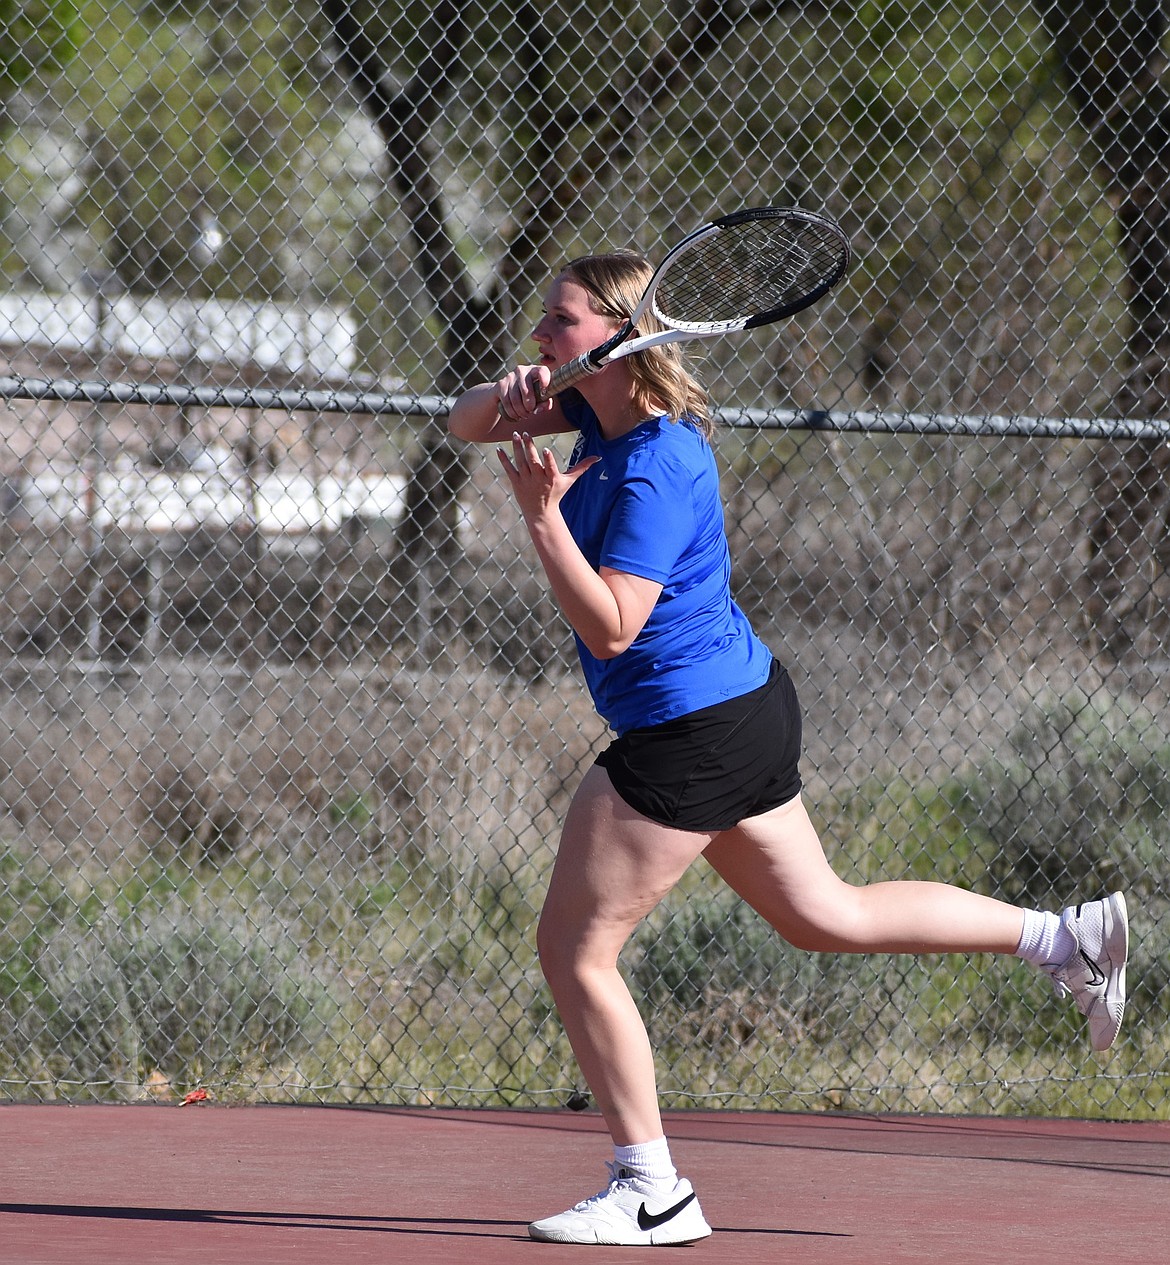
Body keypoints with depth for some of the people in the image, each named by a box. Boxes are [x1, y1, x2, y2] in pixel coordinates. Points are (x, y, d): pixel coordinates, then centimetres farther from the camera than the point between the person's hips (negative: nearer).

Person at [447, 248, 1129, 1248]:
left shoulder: (655, 473, -23)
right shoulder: (601, 409, 4)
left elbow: (610, 628, -27)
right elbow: (466, 424, 10)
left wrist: (542, 512, -29)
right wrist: (505, 397, -11)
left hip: (691, 734, -10)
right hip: (745, 709, 10)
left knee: (575, 948, -3)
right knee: (824, 915, 21)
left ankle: (650, 1191, 2)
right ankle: (1069, 939, 23)